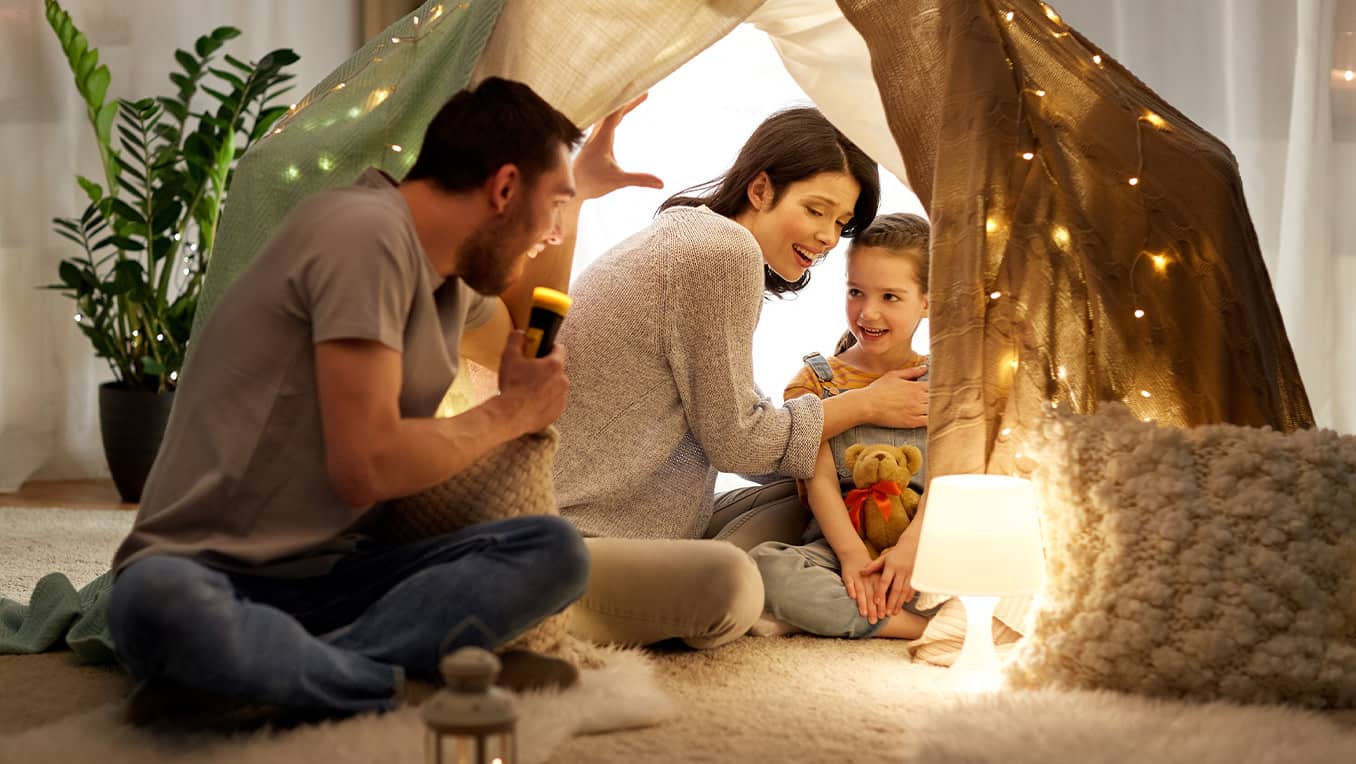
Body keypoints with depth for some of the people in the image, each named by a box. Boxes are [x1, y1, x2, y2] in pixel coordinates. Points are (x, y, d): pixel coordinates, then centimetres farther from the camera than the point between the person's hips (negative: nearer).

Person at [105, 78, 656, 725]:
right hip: (208, 569, -8)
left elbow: (532, 329, 40)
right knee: (159, 601, -43)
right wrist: (510, 414, -6)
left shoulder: (452, 278, 13)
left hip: (332, 574, 9)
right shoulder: (366, 232, -16)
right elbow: (366, 466, -22)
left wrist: (579, 187, 37)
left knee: (554, 550, -15)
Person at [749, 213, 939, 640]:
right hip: (839, 543, 0)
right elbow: (820, 480, -3)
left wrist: (911, 547, -20)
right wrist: (852, 554, -19)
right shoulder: (815, 381, 8)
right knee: (766, 567, -32)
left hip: (923, 544, 1)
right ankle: (918, 625, -31)